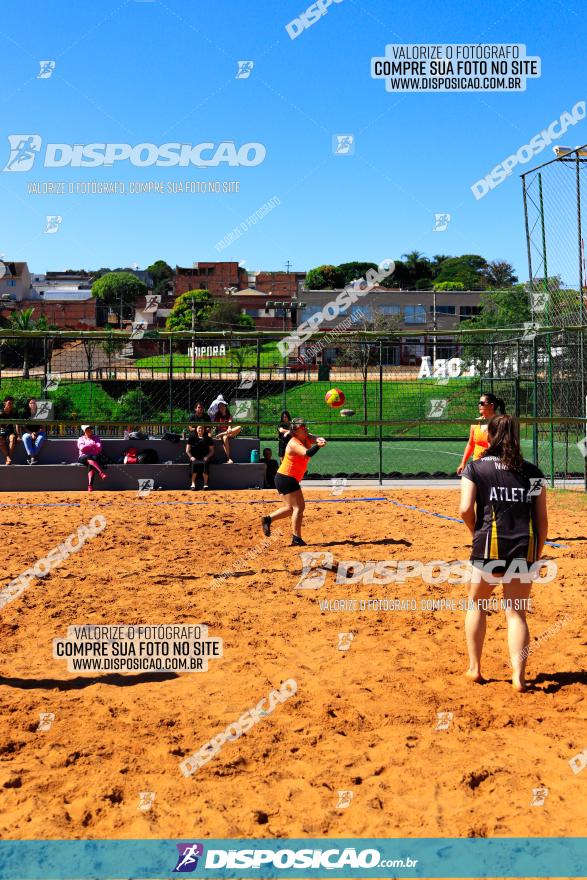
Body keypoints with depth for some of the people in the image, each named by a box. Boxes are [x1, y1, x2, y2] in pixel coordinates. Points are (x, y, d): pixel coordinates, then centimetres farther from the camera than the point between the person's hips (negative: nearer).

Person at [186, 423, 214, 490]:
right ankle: (193, 484, -36)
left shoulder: (208, 438, 11)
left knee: (205, 463, -35)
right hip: (195, 458, 0)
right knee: (194, 463, -35)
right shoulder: (192, 438, 10)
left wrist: (207, 457, -10)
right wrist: (191, 457, -9)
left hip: (204, 458, 0)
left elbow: (212, 451, 8)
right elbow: (187, 450, 9)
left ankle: (205, 484, -35)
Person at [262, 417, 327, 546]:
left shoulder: (307, 438, 5)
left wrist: (319, 440, -37)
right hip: (285, 478, -10)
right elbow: (307, 453, -36)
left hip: (287, 479, 10)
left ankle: (268, 519, 24)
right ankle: (296, 539, -14)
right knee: (299, 506, -13)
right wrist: (318, 446, -51)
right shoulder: (294, 443, -20)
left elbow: (315, 439, -14)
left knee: (291, 508, 19)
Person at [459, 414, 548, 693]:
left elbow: (466, 509, -10)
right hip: (525, 549, 2)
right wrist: (536, 555, 15)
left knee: (476, 604, 18)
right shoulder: (532, 472, 9)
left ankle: (474, 667, 20)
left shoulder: (475, 468, 1)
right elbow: (542, 519, 7)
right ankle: (518, 675, -2)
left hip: (490, 547, -2)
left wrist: (476, 533, 8)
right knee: (516, 612, 8)